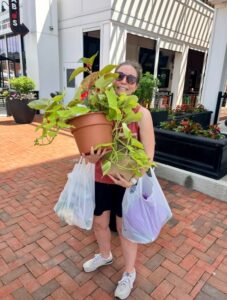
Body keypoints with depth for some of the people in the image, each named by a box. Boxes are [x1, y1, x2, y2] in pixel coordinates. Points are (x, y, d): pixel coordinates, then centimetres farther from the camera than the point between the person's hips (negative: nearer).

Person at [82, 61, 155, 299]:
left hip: (127, 182, -3)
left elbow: (148, 153, -13)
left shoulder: (141, 114, -14)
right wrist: (90, 158, -23)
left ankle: (129, 274, 44)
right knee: (99, 223, 23)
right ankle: (105, 256, 57)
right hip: (101, 178, 4)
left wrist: (134, 178, -26)